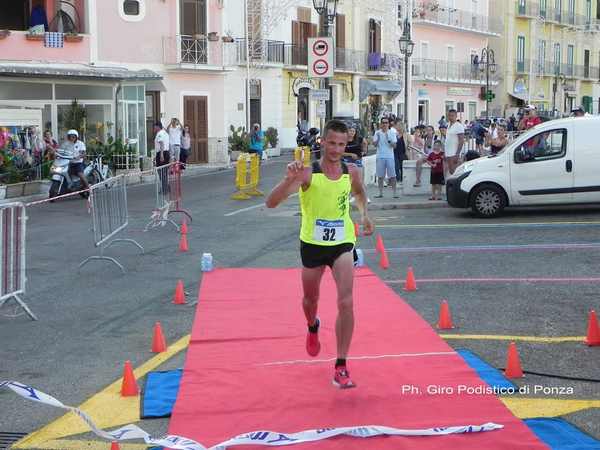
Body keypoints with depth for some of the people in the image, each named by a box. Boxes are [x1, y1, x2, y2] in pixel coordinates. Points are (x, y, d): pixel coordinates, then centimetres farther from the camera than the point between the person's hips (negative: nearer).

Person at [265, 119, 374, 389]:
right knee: (311, 299, 19)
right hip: (312, 243, -1)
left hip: (342, 243, 1)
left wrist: (364, 214, 4)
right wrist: (289, 179, -44)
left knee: (346, 302, -15)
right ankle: (313, 327, 57)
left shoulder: (351, 172, -6)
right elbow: (271, 203, -28)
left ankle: (341, 367, -8)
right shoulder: (308, 173, -18)